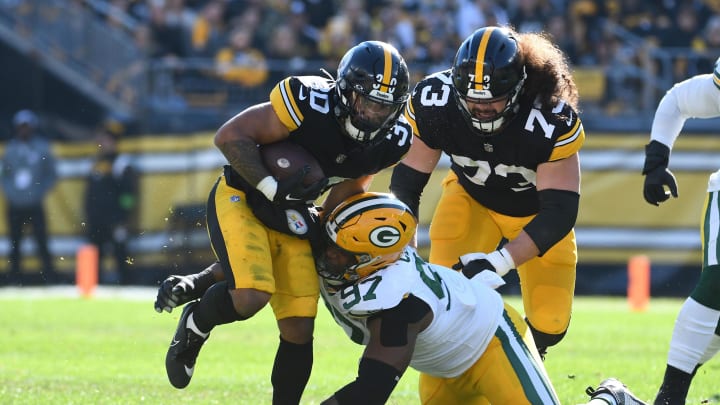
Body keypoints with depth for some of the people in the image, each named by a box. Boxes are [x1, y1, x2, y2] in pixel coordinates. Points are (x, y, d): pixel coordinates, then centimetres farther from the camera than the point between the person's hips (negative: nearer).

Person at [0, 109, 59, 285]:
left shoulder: (42, 148, -1)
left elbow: (52, 175, 5)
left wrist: (41, 192, -6)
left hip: (35, 205, -3)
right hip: (15, 205, 3)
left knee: (41, 242, -6)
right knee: (15, 242, 7)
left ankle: (49, 274, 1)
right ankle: (15, 275, 16)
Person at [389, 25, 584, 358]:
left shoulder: (552, 121, -38)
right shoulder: (432, 102, -31)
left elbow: (559, 211, -37)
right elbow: (406, 185, -19)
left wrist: (502, 261, -49)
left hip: (537, 212, -1)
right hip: (472, 197, 1)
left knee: (549, 323, -6)